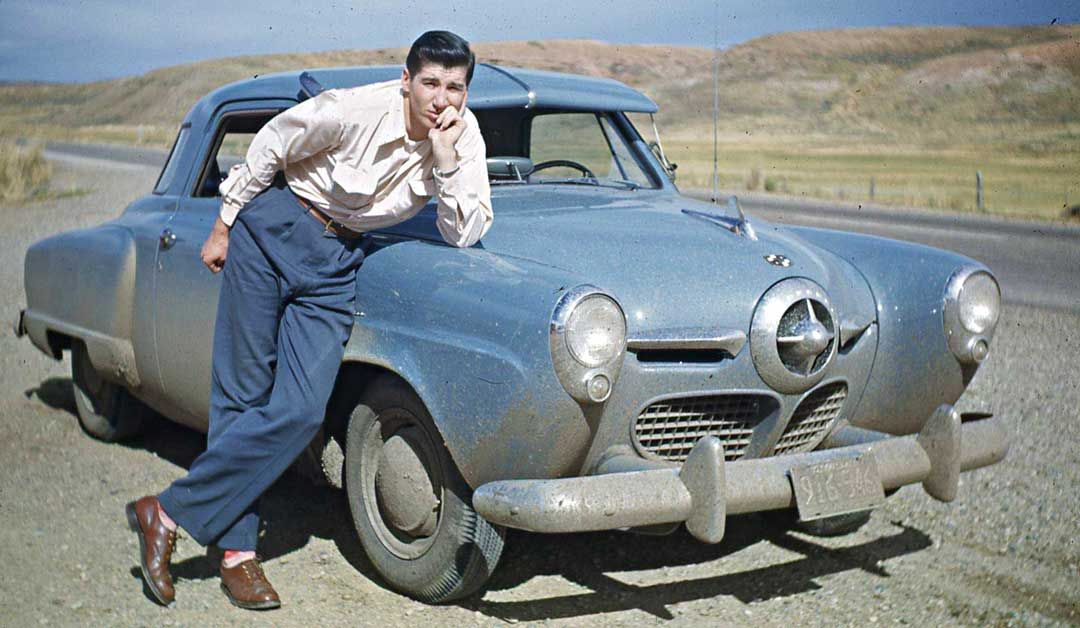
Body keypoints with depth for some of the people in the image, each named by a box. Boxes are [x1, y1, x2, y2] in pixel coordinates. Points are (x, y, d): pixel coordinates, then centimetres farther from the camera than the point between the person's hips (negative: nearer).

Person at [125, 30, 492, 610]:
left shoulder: (464, 136, -10)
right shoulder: (354, 110, -22)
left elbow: (465, 235, -12)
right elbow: (269, 147, -7)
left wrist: (447, 160, -25)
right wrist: (224, 227, 0)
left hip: (337, 265, 4)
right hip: (274, 231, -3)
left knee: (300, 412, -9)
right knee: (241, 396, 0)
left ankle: (170, 512, 2)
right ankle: (237, 549, 13)